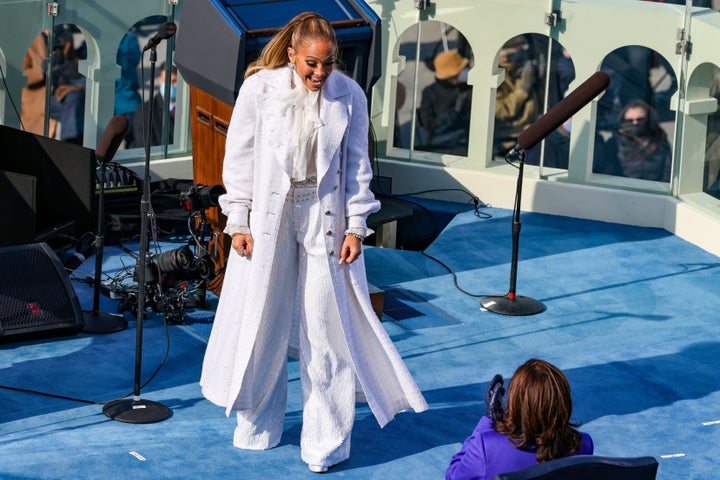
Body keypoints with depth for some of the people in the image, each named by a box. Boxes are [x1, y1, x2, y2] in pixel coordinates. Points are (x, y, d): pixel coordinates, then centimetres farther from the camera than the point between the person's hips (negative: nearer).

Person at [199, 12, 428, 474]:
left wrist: (355, 226, -2)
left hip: (324, 219, 0)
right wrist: (238, 222, -4)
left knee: (326, 326, -1)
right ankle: (258, 425, 28)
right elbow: (239, 157, -2)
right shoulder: (259, 88, -8)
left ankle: (327, 442, 8)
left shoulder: (349, 95, -4)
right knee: (261, 322, 10)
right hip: (268, 217, 0)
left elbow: (357, 165, 3)